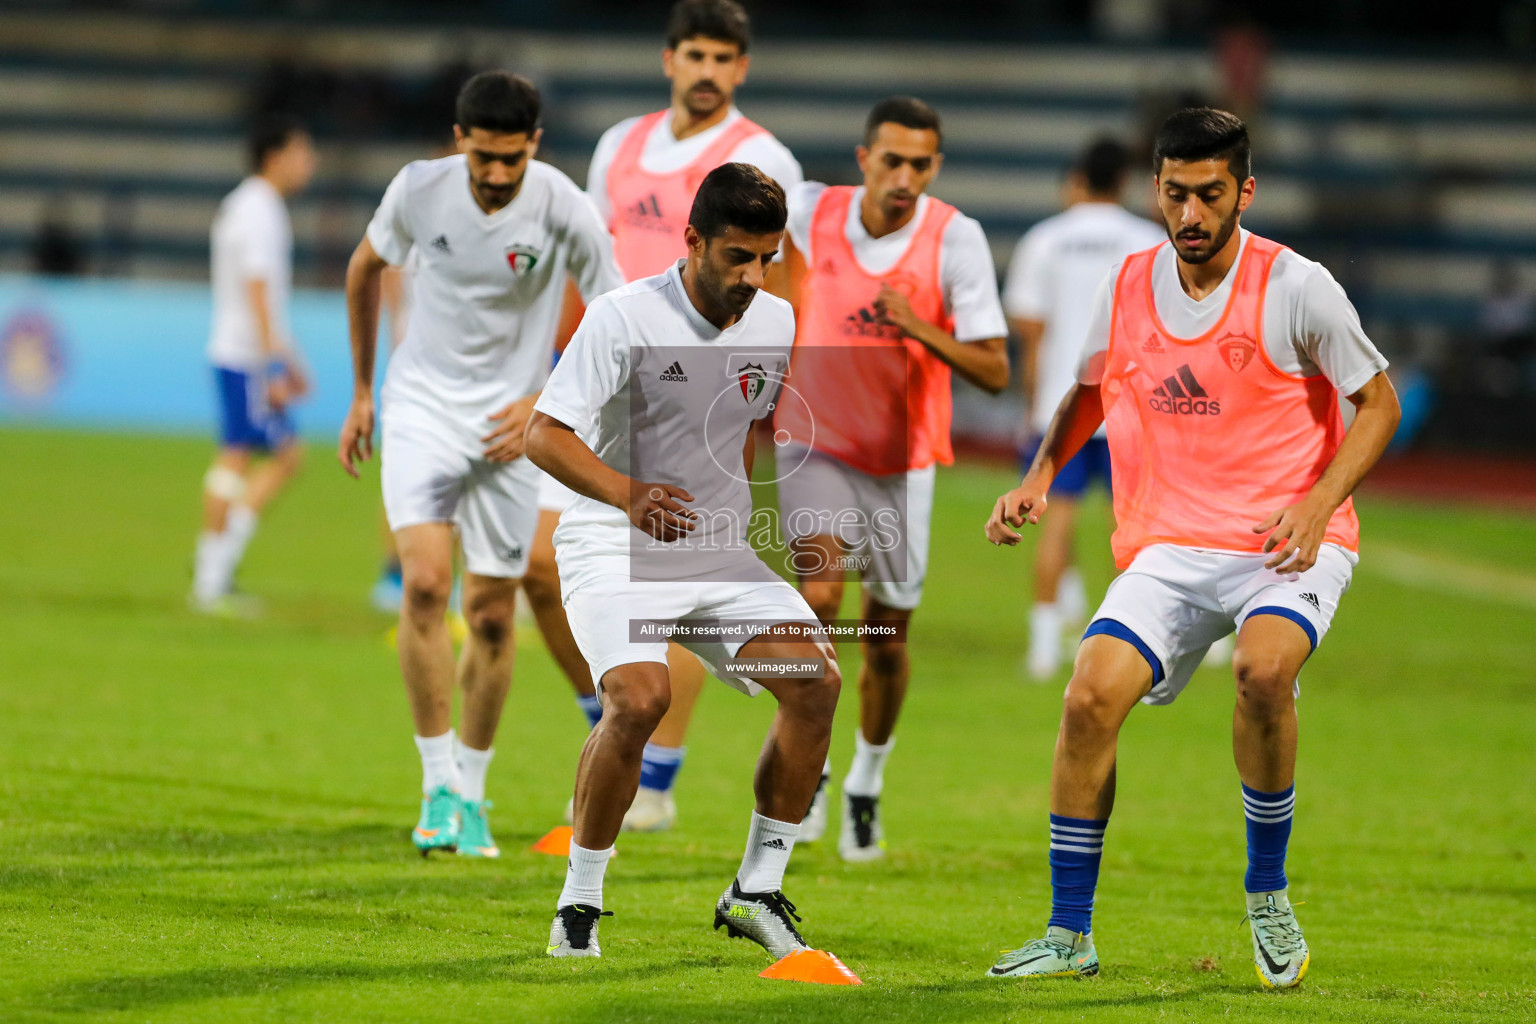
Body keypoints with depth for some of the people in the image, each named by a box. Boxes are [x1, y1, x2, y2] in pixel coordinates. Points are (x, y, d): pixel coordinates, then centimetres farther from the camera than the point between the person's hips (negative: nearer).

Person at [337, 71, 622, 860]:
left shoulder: (563, 211, -15)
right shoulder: (419, 189, -10)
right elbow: (366, 268, 11)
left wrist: (545, 401, -18)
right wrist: (362, 393, 15)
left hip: (511, 424, 0)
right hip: (422, 407, 0)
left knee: (491, 616, 3)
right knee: (425, 582, -19)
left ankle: (470, 794, 21)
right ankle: (438, 785, -11)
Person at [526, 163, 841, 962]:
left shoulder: (776, 323, 4)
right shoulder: (625, 317, -15)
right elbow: (543, 435, -20)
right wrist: (626, 493, -35)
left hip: (718, 552, 6)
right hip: (612, 550, -6)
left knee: (816, 680, -12)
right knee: (640, 697, -29)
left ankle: (756, 892, 2)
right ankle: (579, 902, -11)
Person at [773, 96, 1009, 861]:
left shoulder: (956, 240, -16)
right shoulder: (812, 212, -12)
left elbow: (994, 371, -16)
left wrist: (922, 331, -32)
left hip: (903, 458, 0)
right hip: (818, 443, 0)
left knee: (886, 634, 8)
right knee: (818, 596, -22)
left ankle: (866, 784, 31)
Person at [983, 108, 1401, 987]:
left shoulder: (1296, 288, -7)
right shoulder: (1128, 288, 6)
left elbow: (1379, 402, 0)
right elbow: (1089, 392, 25)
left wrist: (1316, 507, -14)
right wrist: (1040, 477, 8)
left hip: (1289, 545, -4)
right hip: (1171, 545, 4)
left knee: (1264, 669, -33)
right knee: (1092, 694, -19)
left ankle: (1267, 892, -9)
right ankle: (1069, 935, -6)